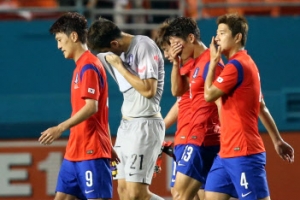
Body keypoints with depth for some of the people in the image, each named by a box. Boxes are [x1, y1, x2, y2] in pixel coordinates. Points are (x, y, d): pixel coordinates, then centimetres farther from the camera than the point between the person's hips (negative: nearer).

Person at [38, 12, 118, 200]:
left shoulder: (89, 66, -12)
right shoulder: (81, 66, 17)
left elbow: (91, 107, -22)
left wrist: (61, 128, -27)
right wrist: (108, 147, 22)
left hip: (91, 151, -10)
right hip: (75, 151, 10)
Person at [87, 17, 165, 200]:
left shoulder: (144, 46, -13)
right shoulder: (117, 54, 12)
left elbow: (148, 89, -21)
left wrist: (119, 66, -15)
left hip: (145, 125, -9)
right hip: (126, 124, 9)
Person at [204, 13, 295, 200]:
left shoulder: (236, 65, -14)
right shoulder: (246, 63, 17)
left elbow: (209, 94, -14)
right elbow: (262, 108, 20)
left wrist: (213, 62, -3)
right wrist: (278, 140, 22)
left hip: (243, 153, -10)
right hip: (228, 152, 10)